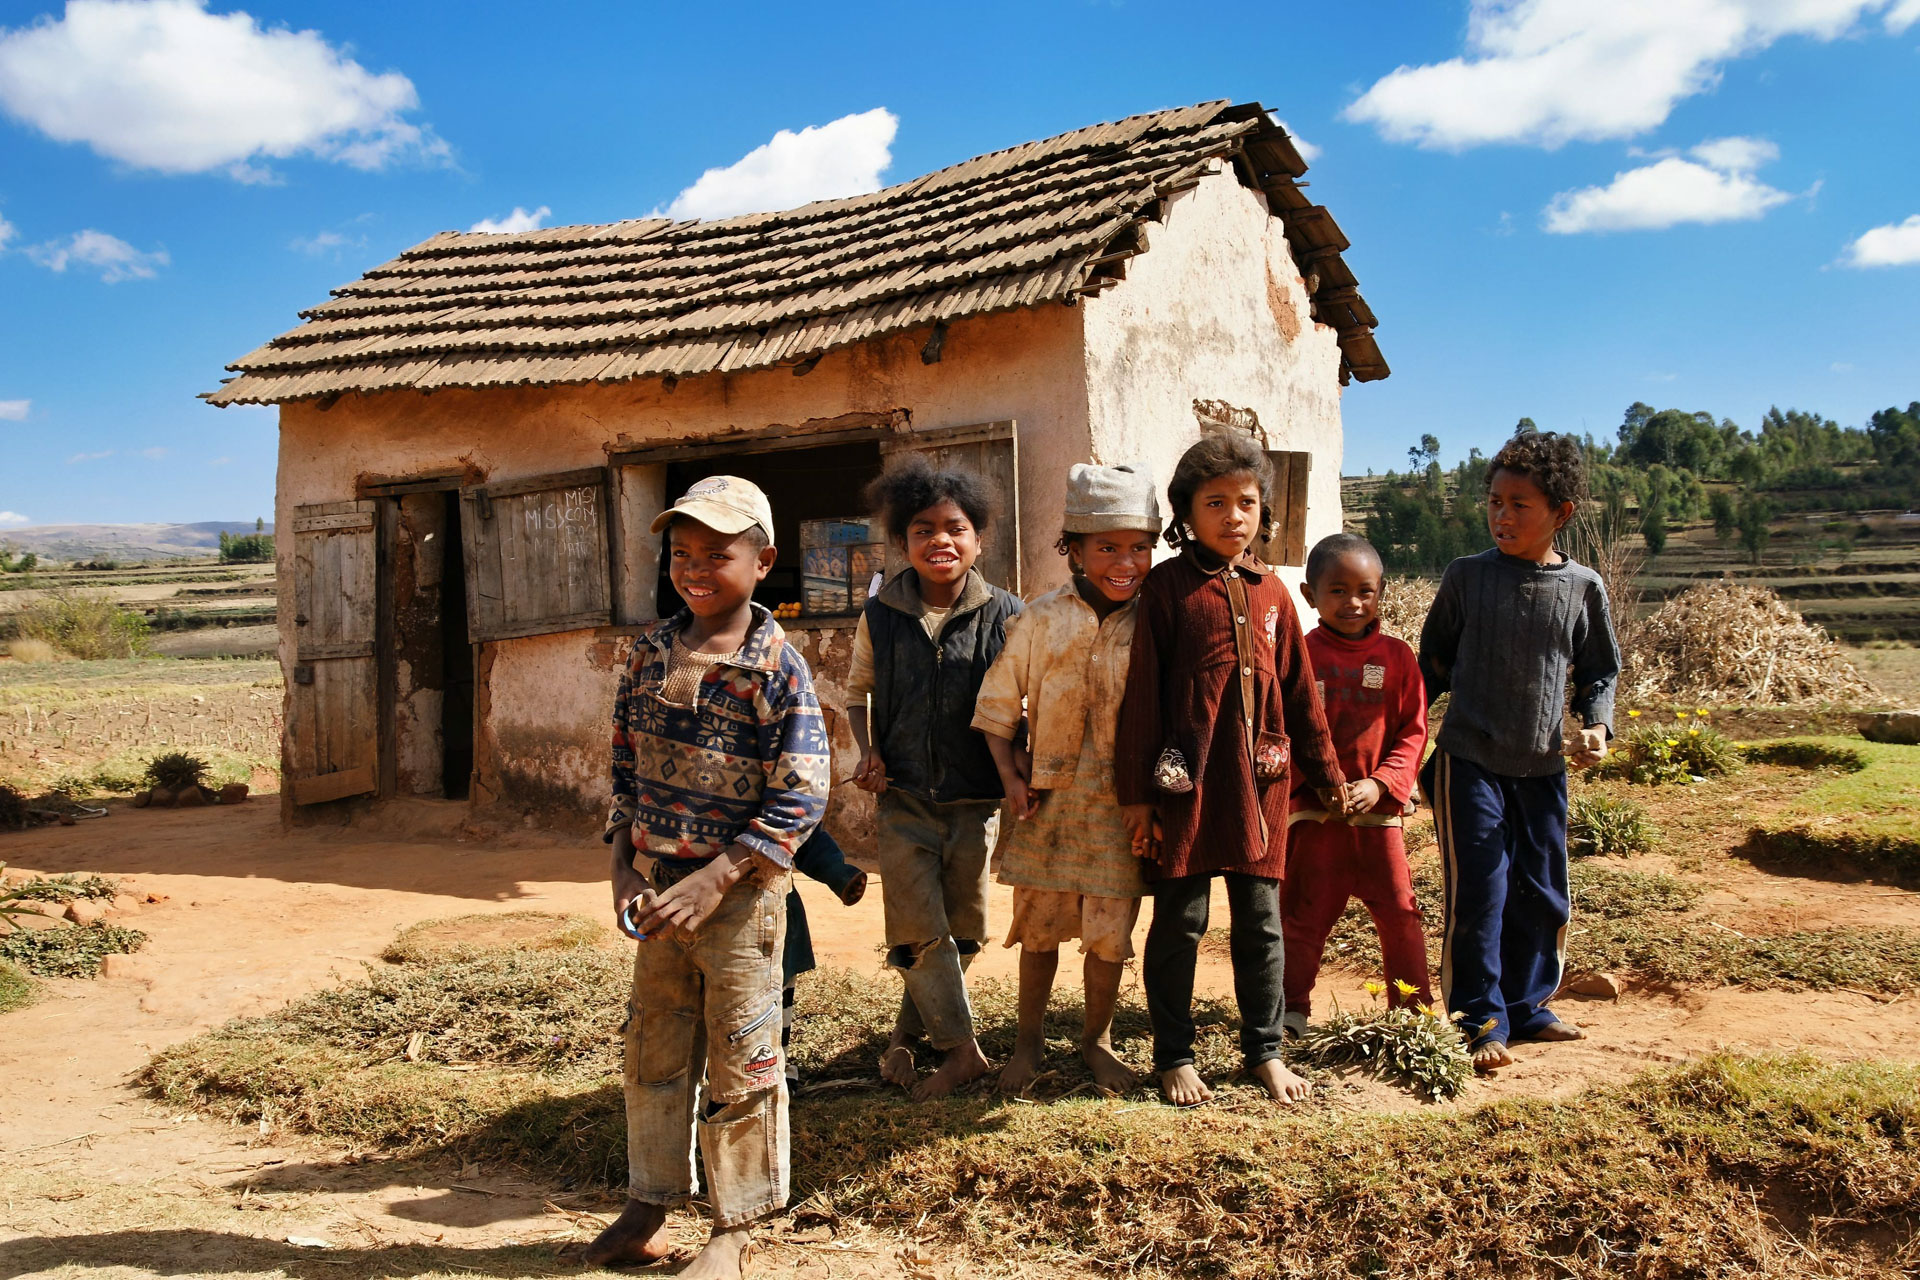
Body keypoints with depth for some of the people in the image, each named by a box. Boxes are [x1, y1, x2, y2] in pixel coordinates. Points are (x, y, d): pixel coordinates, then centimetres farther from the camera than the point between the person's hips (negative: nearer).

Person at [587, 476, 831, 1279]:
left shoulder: (776, 666, -15)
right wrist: (623, 868, 1)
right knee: (652, 1052, 17)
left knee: (738, 1063, 7)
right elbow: (625, 765, 11)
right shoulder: (651, 651, 3)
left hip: (738, 891, -6)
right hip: (656, 885, 6)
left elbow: (801, 799, -17)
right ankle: (649, 1209, 35)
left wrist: (712, 881, -21)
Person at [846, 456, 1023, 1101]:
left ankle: (907, 1030, 30)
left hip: (975, 799, 1)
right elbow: (858, 691, 13)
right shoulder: (881, 616, -2)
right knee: (919, 931, -4)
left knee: (962, 931, 10)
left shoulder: (1004, 615, -5)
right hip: (903, 798, 0)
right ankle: (962, 1048, 9)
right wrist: (867, 753, -2)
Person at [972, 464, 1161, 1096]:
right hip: (1047, 800, 1)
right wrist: (1011, 777, -5)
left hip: (1120, 805, 0)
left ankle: (1097, 1039, 31)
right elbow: (997, 705, 4)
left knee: (1109, 934, 7)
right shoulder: (1041, 619, -4)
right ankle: (1029, 1038, 32)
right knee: (1038, 928, 12)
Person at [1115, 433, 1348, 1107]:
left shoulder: (1271, 593, 9)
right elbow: (1142, 692, -7)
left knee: (1261, 924, 12)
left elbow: (1299, 692, 15)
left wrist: (1326, 774, 18)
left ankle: (1265, 1051, 26)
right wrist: (1136, 791, -9)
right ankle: (1174, 1057, 20)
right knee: (1179, 925, 6)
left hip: (1258, 786, 4)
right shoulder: (1167, 586, -5)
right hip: (1185, 786, -4)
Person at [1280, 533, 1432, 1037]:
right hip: (1313, 813, -1)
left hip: (1379, 811, 1)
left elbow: (1414, 730, 3)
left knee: (1400, 911, 6)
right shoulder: (1299, 655, -2)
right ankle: (1292, 1010, 19)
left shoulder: (1396, 657, 2)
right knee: (1303, 914, 6)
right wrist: (1316, 786, -14)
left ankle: (1415, 1008, 23)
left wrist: (1381, 783, -11)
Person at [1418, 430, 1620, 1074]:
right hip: (1470, 758, -3)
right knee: (1478, 893, -6)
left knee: (1543, 894, 11)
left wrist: (1596, 724, -5)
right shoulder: (1467, 576, -3)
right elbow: (1434, 658, 8)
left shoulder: (1582, 588, 1)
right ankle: (1480, 1020, 6)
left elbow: (1600, 669, 12)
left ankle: (1526, 1005, 28)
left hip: (1544, 764, 3)